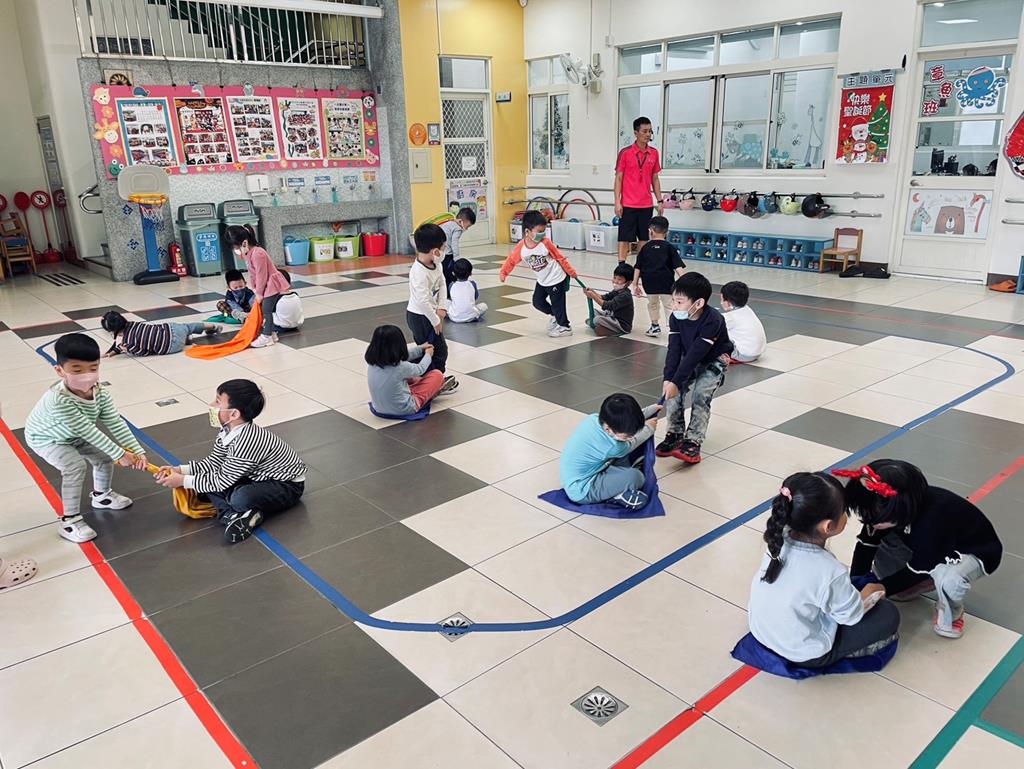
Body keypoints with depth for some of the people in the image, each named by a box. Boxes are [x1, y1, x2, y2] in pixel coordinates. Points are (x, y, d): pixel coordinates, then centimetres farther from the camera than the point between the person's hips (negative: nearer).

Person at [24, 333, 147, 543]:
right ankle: (70, 519, -7)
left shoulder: (100, 392, -25)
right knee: (76, 467, -24)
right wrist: (120, 454, -34)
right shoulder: (59, 400, -45)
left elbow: (115, 423, -23)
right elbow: (88, 431, -40)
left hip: (74, 436, 7)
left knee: (104, 457, 7)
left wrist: (137, 451, -31)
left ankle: (101, 496, 36)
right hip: (46, 438, -7)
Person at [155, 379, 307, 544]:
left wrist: (183, 481, -18)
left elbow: (222, 481, -24)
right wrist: (180, 470, -8)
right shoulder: (227, 430, -7)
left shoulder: (248, 441, -33)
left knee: (240, 499, -36)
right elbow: (213, 462, 4)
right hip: (259, 476, 9)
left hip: (287, 486, -9)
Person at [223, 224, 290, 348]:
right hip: (266, 285, 10)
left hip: (271, 284, -10)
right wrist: (256, 290, 7)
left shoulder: (257, 254, -26)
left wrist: (259, 293, -15)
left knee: (266, 310, -8)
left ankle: (266, 337, -3)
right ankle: (272, 333, 20)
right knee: (267, 309, 13)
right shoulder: (248, 254, 5)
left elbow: (261, 275, -23)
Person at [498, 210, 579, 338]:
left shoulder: (545, 243, -21)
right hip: (542, 281, 5)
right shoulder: (521, 247, -16)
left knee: (557, 303, -1)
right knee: (537, 302, 13)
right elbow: (511, 260, -2)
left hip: (556, 279, -5)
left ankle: (565, 327, 15)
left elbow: (560, 257, -11)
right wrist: (503, 273, -13)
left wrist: (571, 272, -5)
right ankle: (553, 315, 37)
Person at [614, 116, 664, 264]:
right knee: (624, 238, -3)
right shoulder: (625, 153, -5)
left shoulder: (654, 153, 7)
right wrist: (617, 202, -9)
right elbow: (618, 178, -3)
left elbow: (655, 178, 14)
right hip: (628, 205, -4)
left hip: (646, 205, 4)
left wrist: (660, 201, 9)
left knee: (644, 239, 8)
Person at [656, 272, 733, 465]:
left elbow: (695, 354, -36)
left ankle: (693, 442, -19)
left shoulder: (712, 320, -34)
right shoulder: (676, 318, -17)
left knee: (701, 394, -23)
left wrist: (676, 382, -38)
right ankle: (675, 434, -1)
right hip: (689, 360, 5)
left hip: (713, 362, -5)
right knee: (673, 390, -14)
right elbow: (674, 350, -19)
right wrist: (668, 379, -30)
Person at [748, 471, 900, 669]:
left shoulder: (779, 541, -17)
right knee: (889, 615, 3)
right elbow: (852, 614, -12)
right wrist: (871, 592, 6)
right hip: (803, 653, -6)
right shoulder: (830, 572, -33)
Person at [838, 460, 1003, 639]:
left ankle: (951, 614, -6)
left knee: (949, 580, -38)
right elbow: (866, 544, -14)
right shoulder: (887, 506, -25)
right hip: (925, 549, 5)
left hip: (972, 551, -5)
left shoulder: (934, 517, -41)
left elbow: (917, 569, -30)